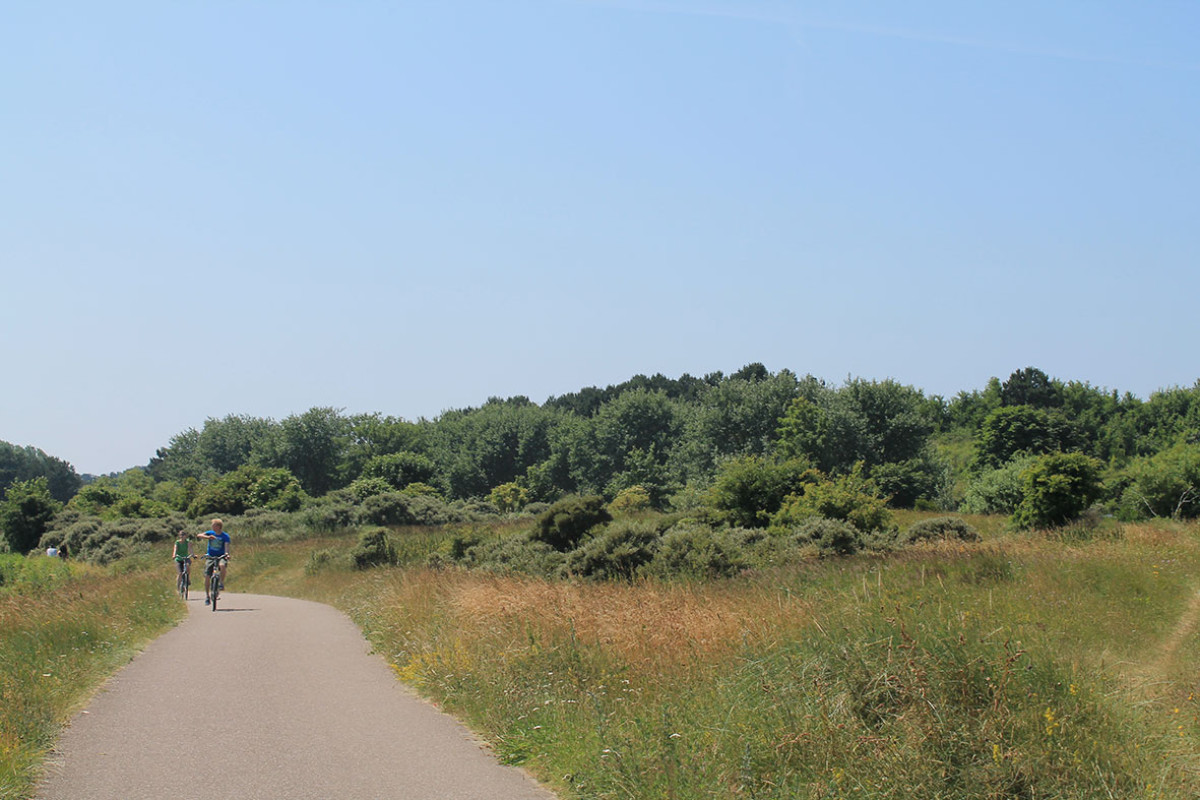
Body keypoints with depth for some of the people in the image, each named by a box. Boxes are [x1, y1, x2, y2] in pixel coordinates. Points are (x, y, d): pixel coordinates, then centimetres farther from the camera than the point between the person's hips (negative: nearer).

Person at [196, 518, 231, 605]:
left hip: (220, 557, -2)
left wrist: (226, 553, -40)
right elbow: (199, 535, -11)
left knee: (222, 565, -37)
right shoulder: (210, 533, 2)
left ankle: (222, 583, -17)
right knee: (207, 576, -7)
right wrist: (208, 537, -29)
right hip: (210, 557, 2)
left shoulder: (225, 536, -5)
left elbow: (226, 545, -19)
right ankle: (207, 596, 7)